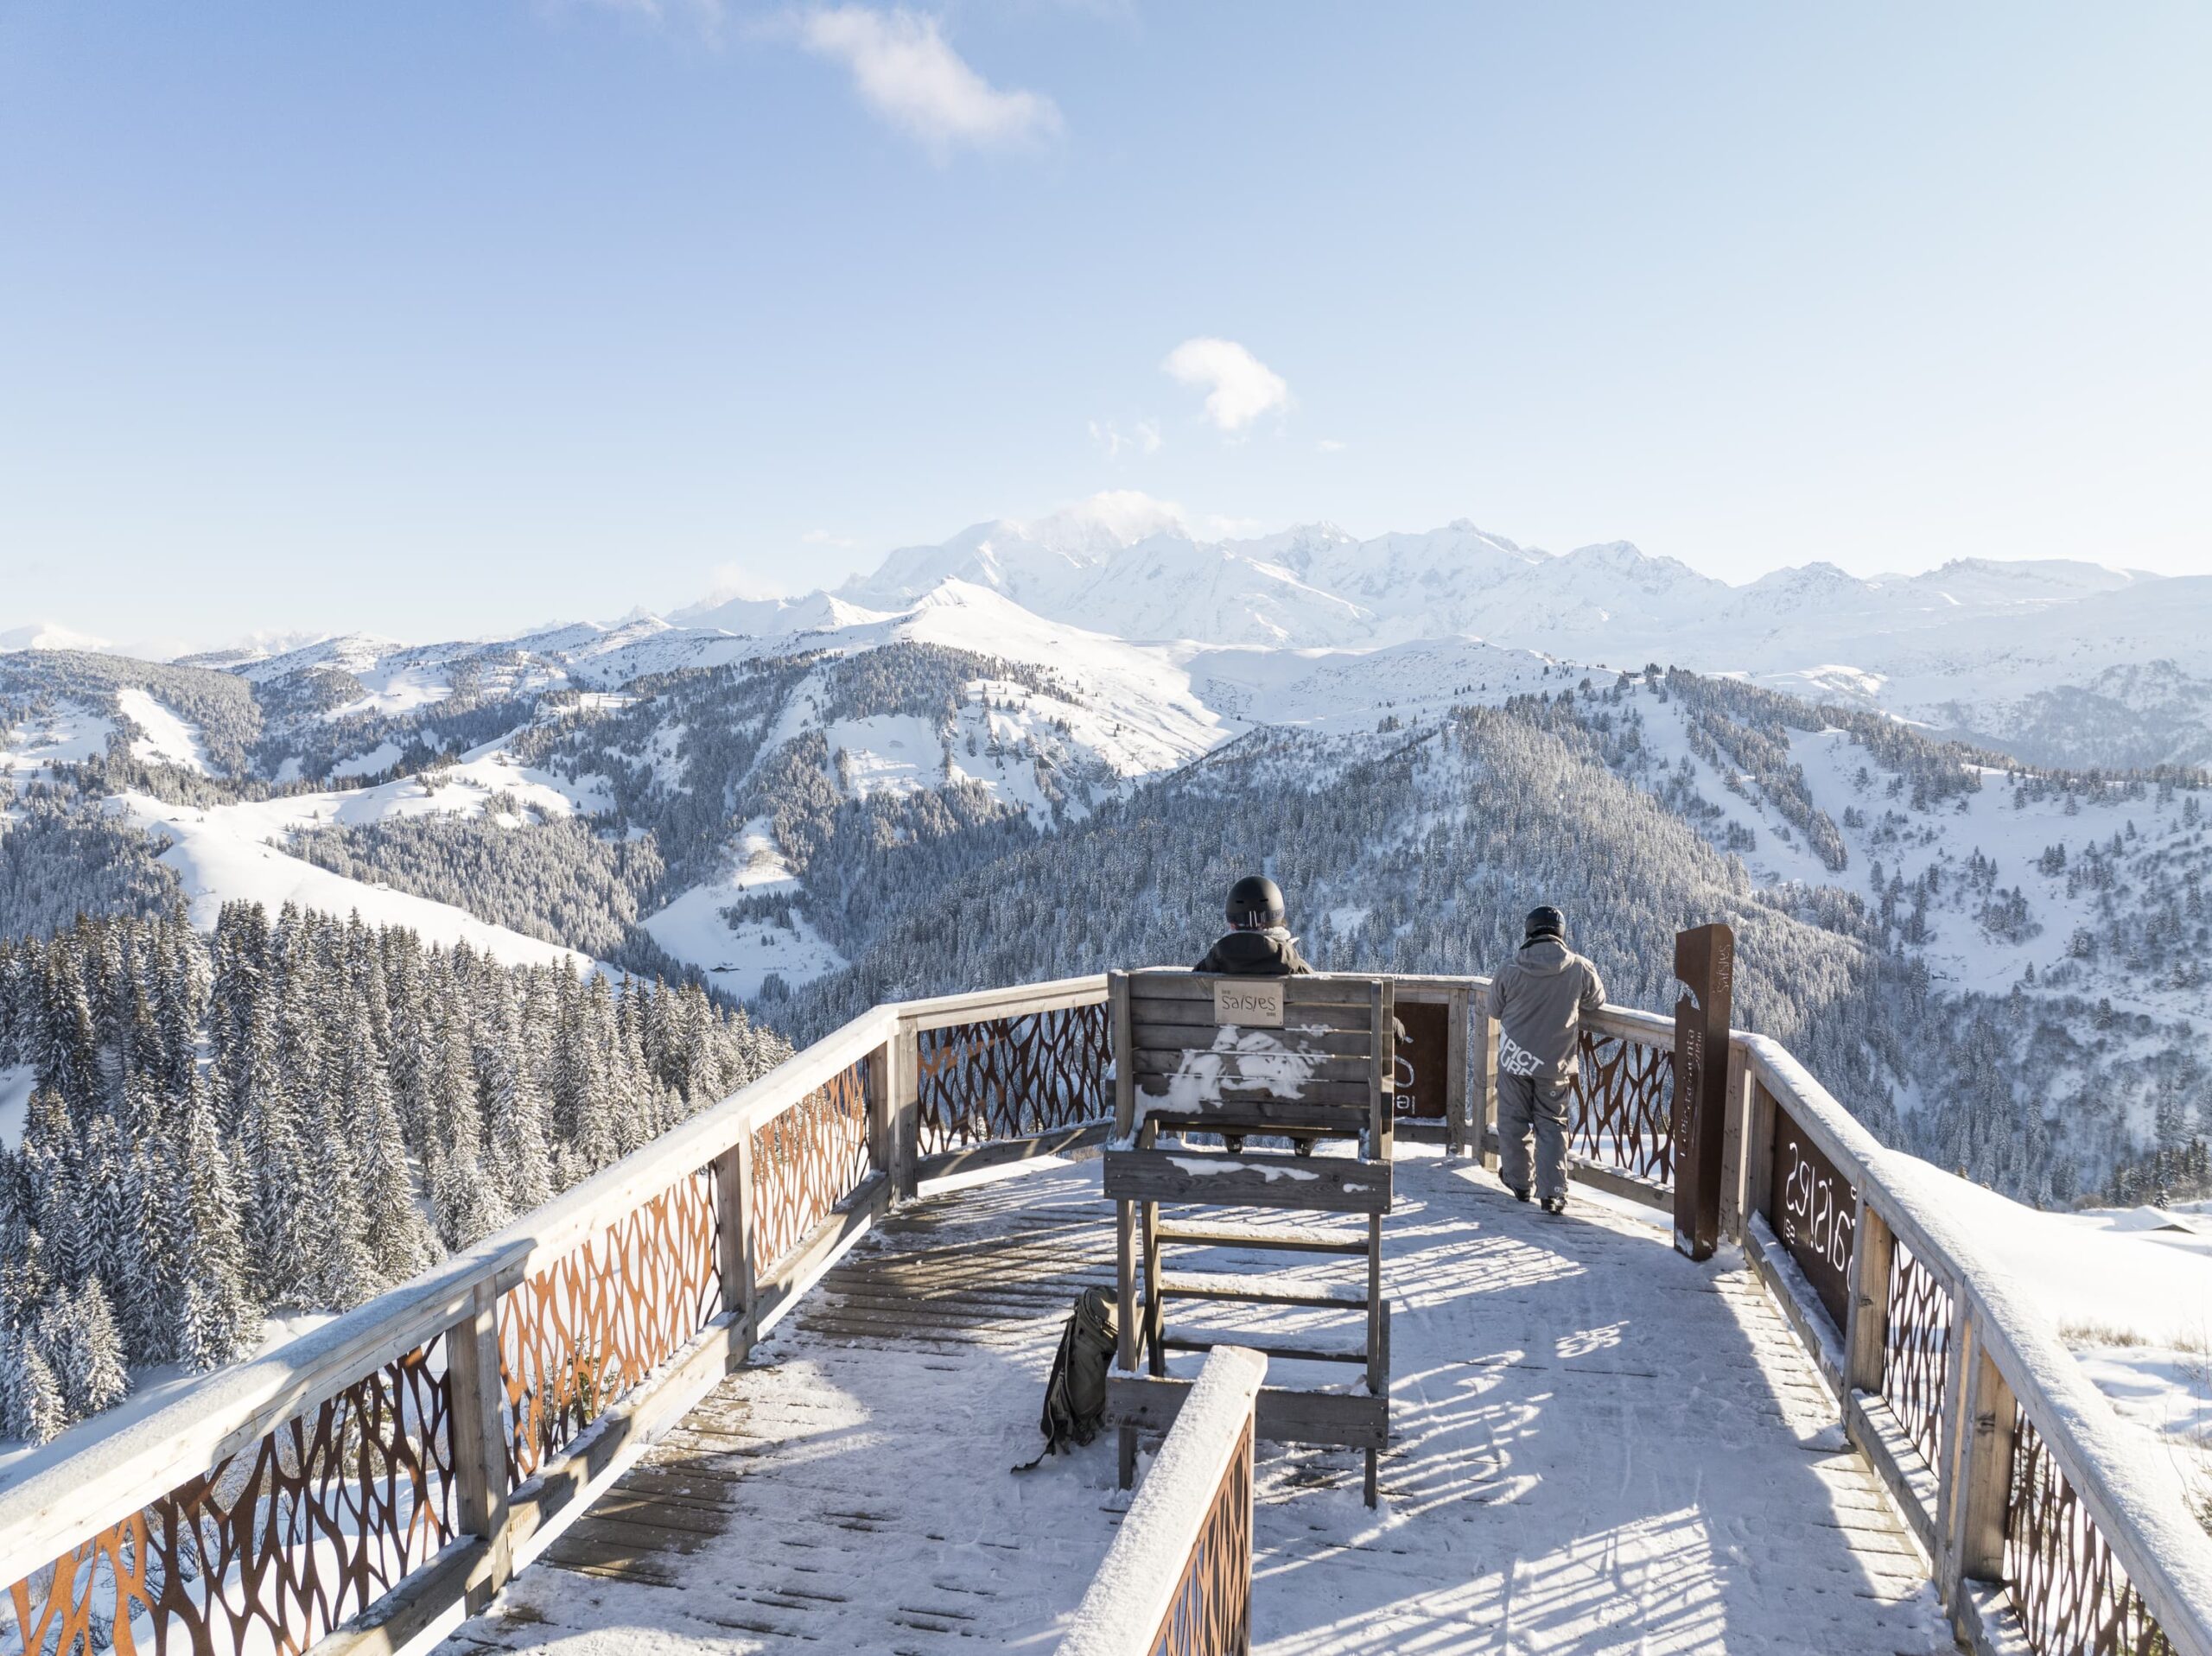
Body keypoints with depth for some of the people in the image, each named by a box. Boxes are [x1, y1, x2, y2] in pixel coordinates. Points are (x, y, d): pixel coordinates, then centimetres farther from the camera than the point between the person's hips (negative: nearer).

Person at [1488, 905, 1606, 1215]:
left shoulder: (1511, 969, -13)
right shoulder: (1580, 969, -12)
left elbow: (1495, 1009, 0)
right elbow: (1596, 1001, 7)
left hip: (1515, 1058, 0)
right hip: (1557, 1062, 1)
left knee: (1514, 1120, 16)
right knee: (1552, 1125, 11)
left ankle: (1518, 1181, 29)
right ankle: (1553, 1192, 3)